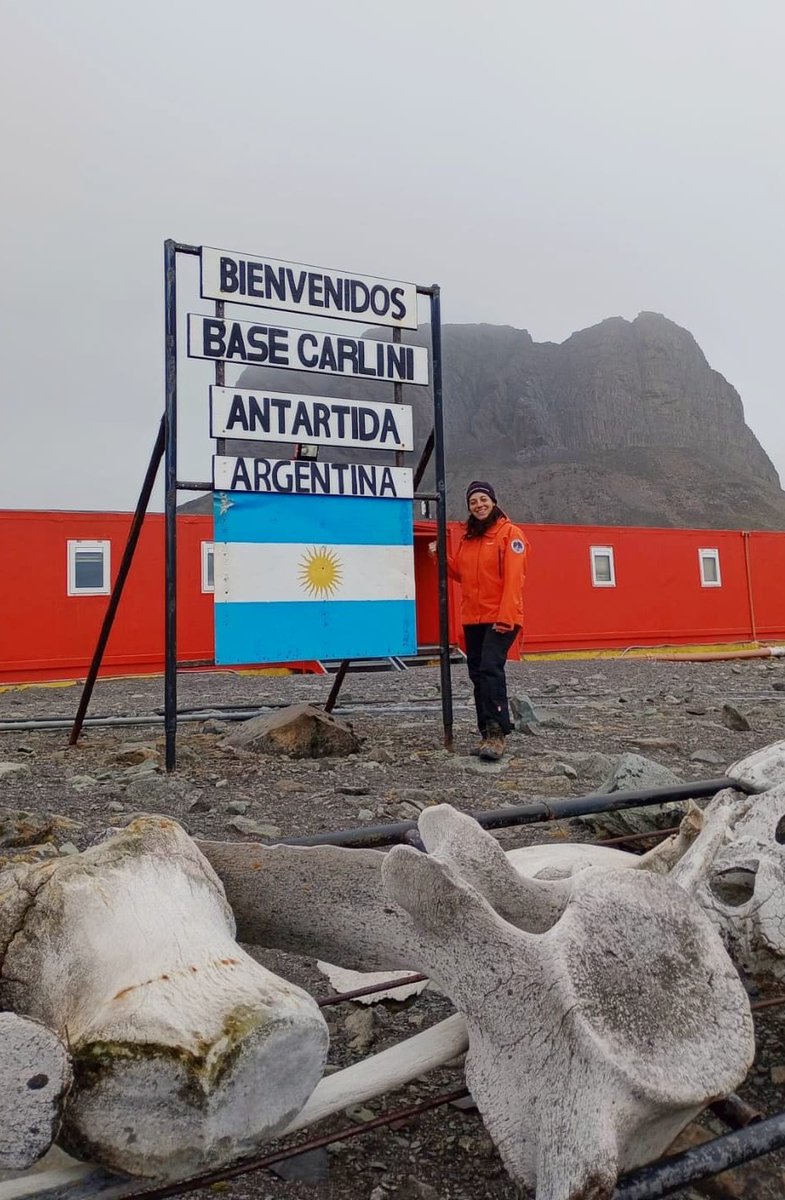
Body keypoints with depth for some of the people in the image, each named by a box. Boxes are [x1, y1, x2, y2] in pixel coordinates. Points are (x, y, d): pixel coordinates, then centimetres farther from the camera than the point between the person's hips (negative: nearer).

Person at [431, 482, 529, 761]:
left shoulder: (510, 533, -7)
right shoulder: (468, 538, 14)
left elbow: (513, 579, -15)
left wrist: (505, 618, -22)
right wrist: (443, 558, 4)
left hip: (500, 619, -7)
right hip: (472, 618, 7)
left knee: (491, 669, -19)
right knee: (478, 674, 8)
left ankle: (497, 734, -16)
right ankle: (488, 734, 16)